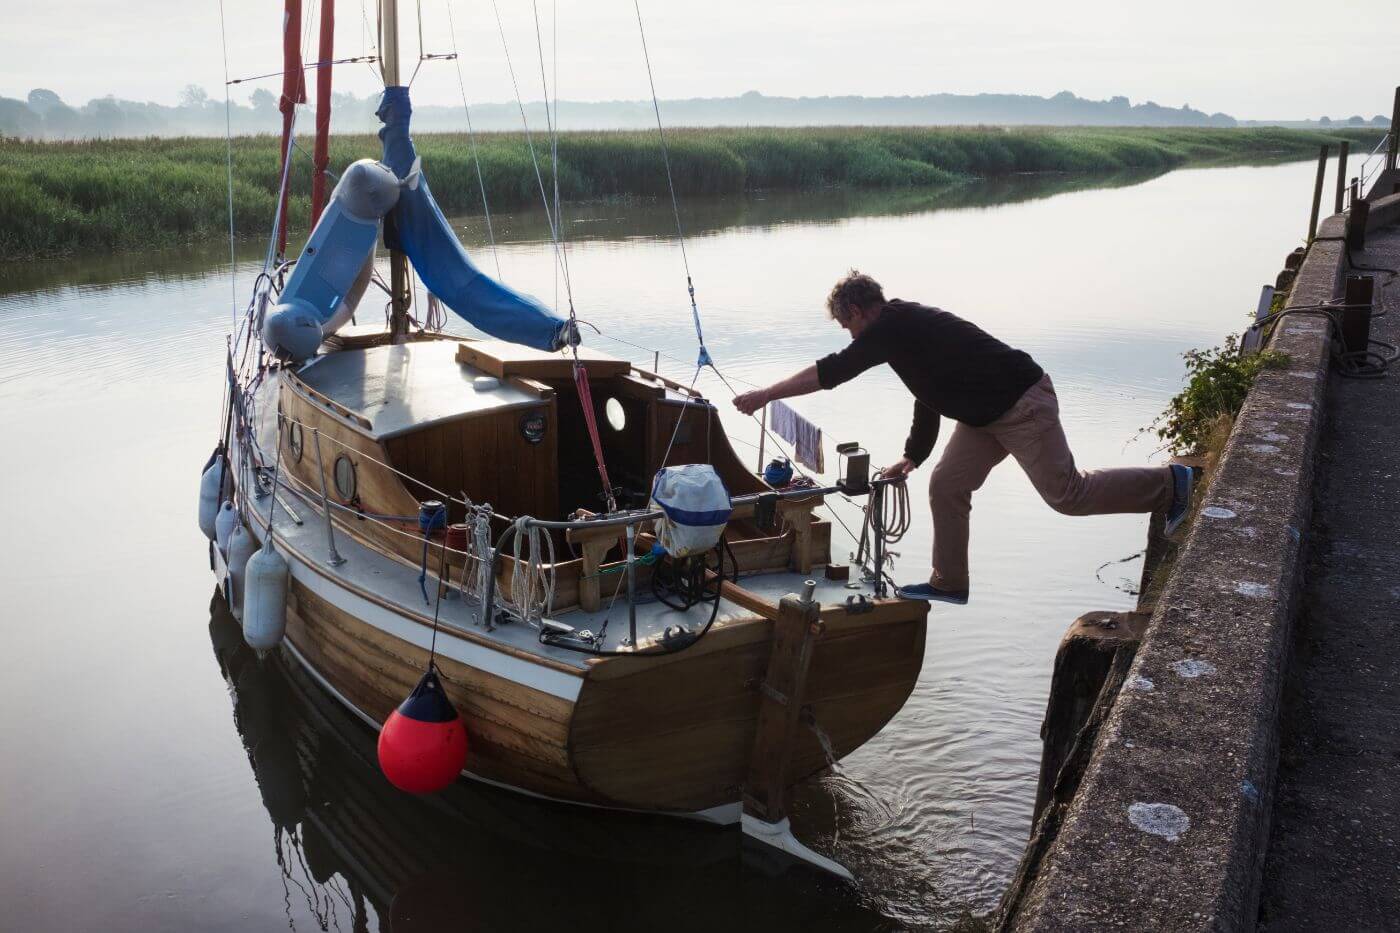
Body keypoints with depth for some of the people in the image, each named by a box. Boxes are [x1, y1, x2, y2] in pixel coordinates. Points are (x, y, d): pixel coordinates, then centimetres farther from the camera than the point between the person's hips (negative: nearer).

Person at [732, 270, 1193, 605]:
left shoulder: (892, 326, -18)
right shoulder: (906, 325, 13)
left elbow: (832, 371, -25)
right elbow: (928, 400, 22)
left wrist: (765, 395, -19)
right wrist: (911, 457, 28)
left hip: (1022, 404, -10)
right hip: (987, 414, 10)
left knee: (1068, 494, -4)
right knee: (946, 486, 6)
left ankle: (1170, 484, 14)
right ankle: (949, 582, 17)